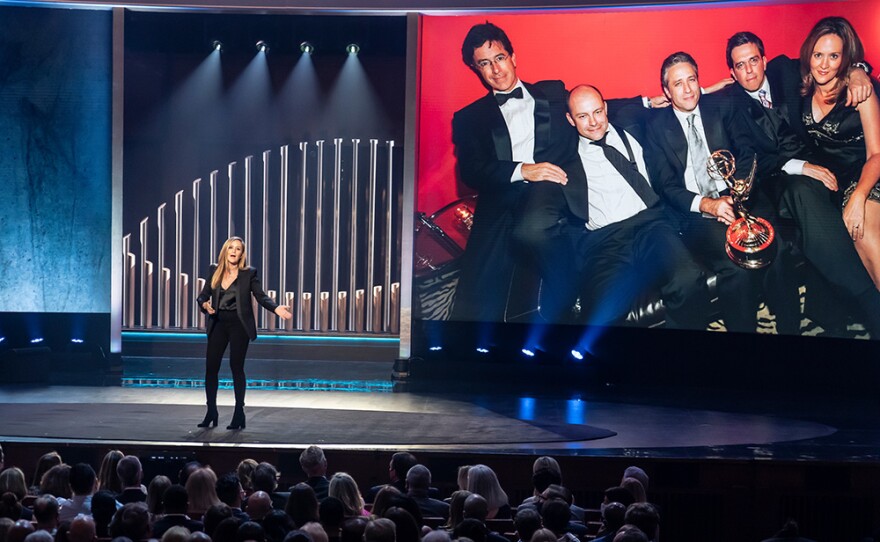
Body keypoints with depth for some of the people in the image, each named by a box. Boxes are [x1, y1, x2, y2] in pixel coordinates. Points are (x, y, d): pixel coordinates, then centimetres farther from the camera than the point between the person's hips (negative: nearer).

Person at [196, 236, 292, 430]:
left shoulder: (249, 274, -1)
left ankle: (239, 414, 6)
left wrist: (276, 308, -22)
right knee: (211, 367, 0)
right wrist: (205, 304, -16)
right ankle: (211, 412, 12)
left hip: (239, 325, -3)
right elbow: (203, 295, 7)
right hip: (218, 324, 3)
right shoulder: (214, 271, 6)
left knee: (236, 367, -3)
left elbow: (261, 296, -5)